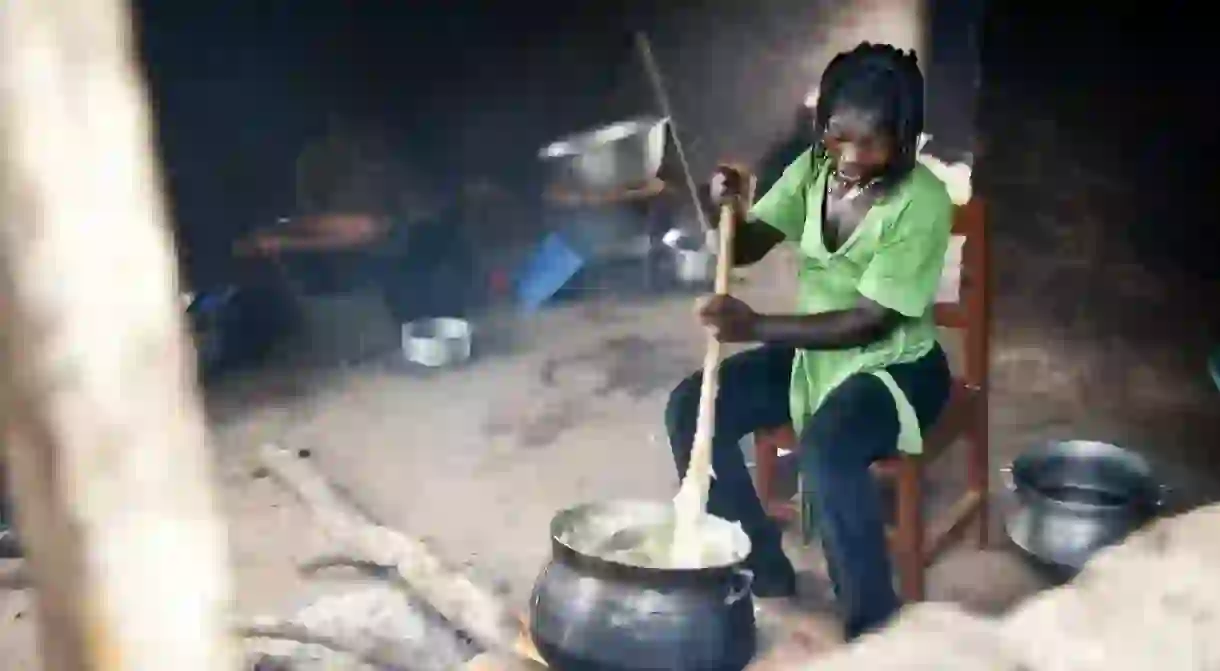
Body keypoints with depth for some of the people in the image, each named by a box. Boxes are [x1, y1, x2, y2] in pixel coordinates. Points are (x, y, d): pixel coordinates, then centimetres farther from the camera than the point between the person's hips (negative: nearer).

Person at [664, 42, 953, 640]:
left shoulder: (922, 204, -23)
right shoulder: (814, 168, -5)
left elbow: (868, 322, -25)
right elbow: (746, 248, -2)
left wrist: (757, 327, -34)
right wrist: (729, 209, -25)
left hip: (895, 365, -6)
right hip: (813, 350, 7)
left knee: (827, 450, -36)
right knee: (690, 408, -10)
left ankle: (874, 626, -17)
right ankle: (760, 566, 8)